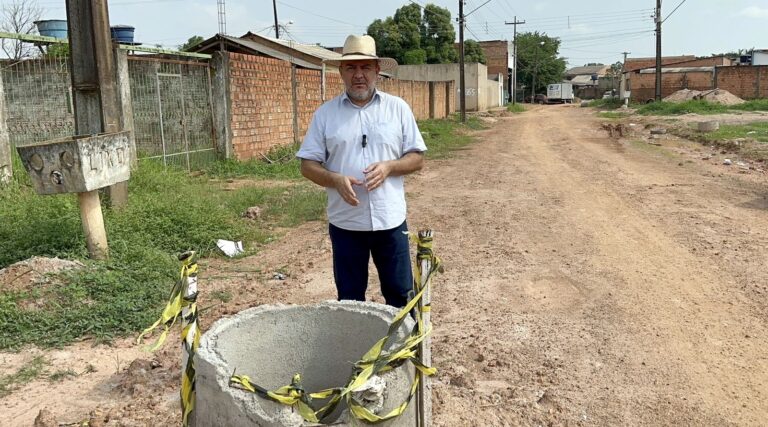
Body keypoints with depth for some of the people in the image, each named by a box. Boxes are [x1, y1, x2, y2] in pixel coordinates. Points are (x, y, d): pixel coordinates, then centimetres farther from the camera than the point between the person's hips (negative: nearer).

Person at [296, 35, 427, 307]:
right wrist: (336, 179, -18)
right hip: (345, 223, 0)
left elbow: (417, 158, 4)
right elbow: (308, 164, 1)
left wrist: (389, 166, -16)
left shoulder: (398, 108, 2)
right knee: (349, 299, 12)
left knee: (400, 293, 10)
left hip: (390, 220, 0)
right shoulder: (325, 113, 2)